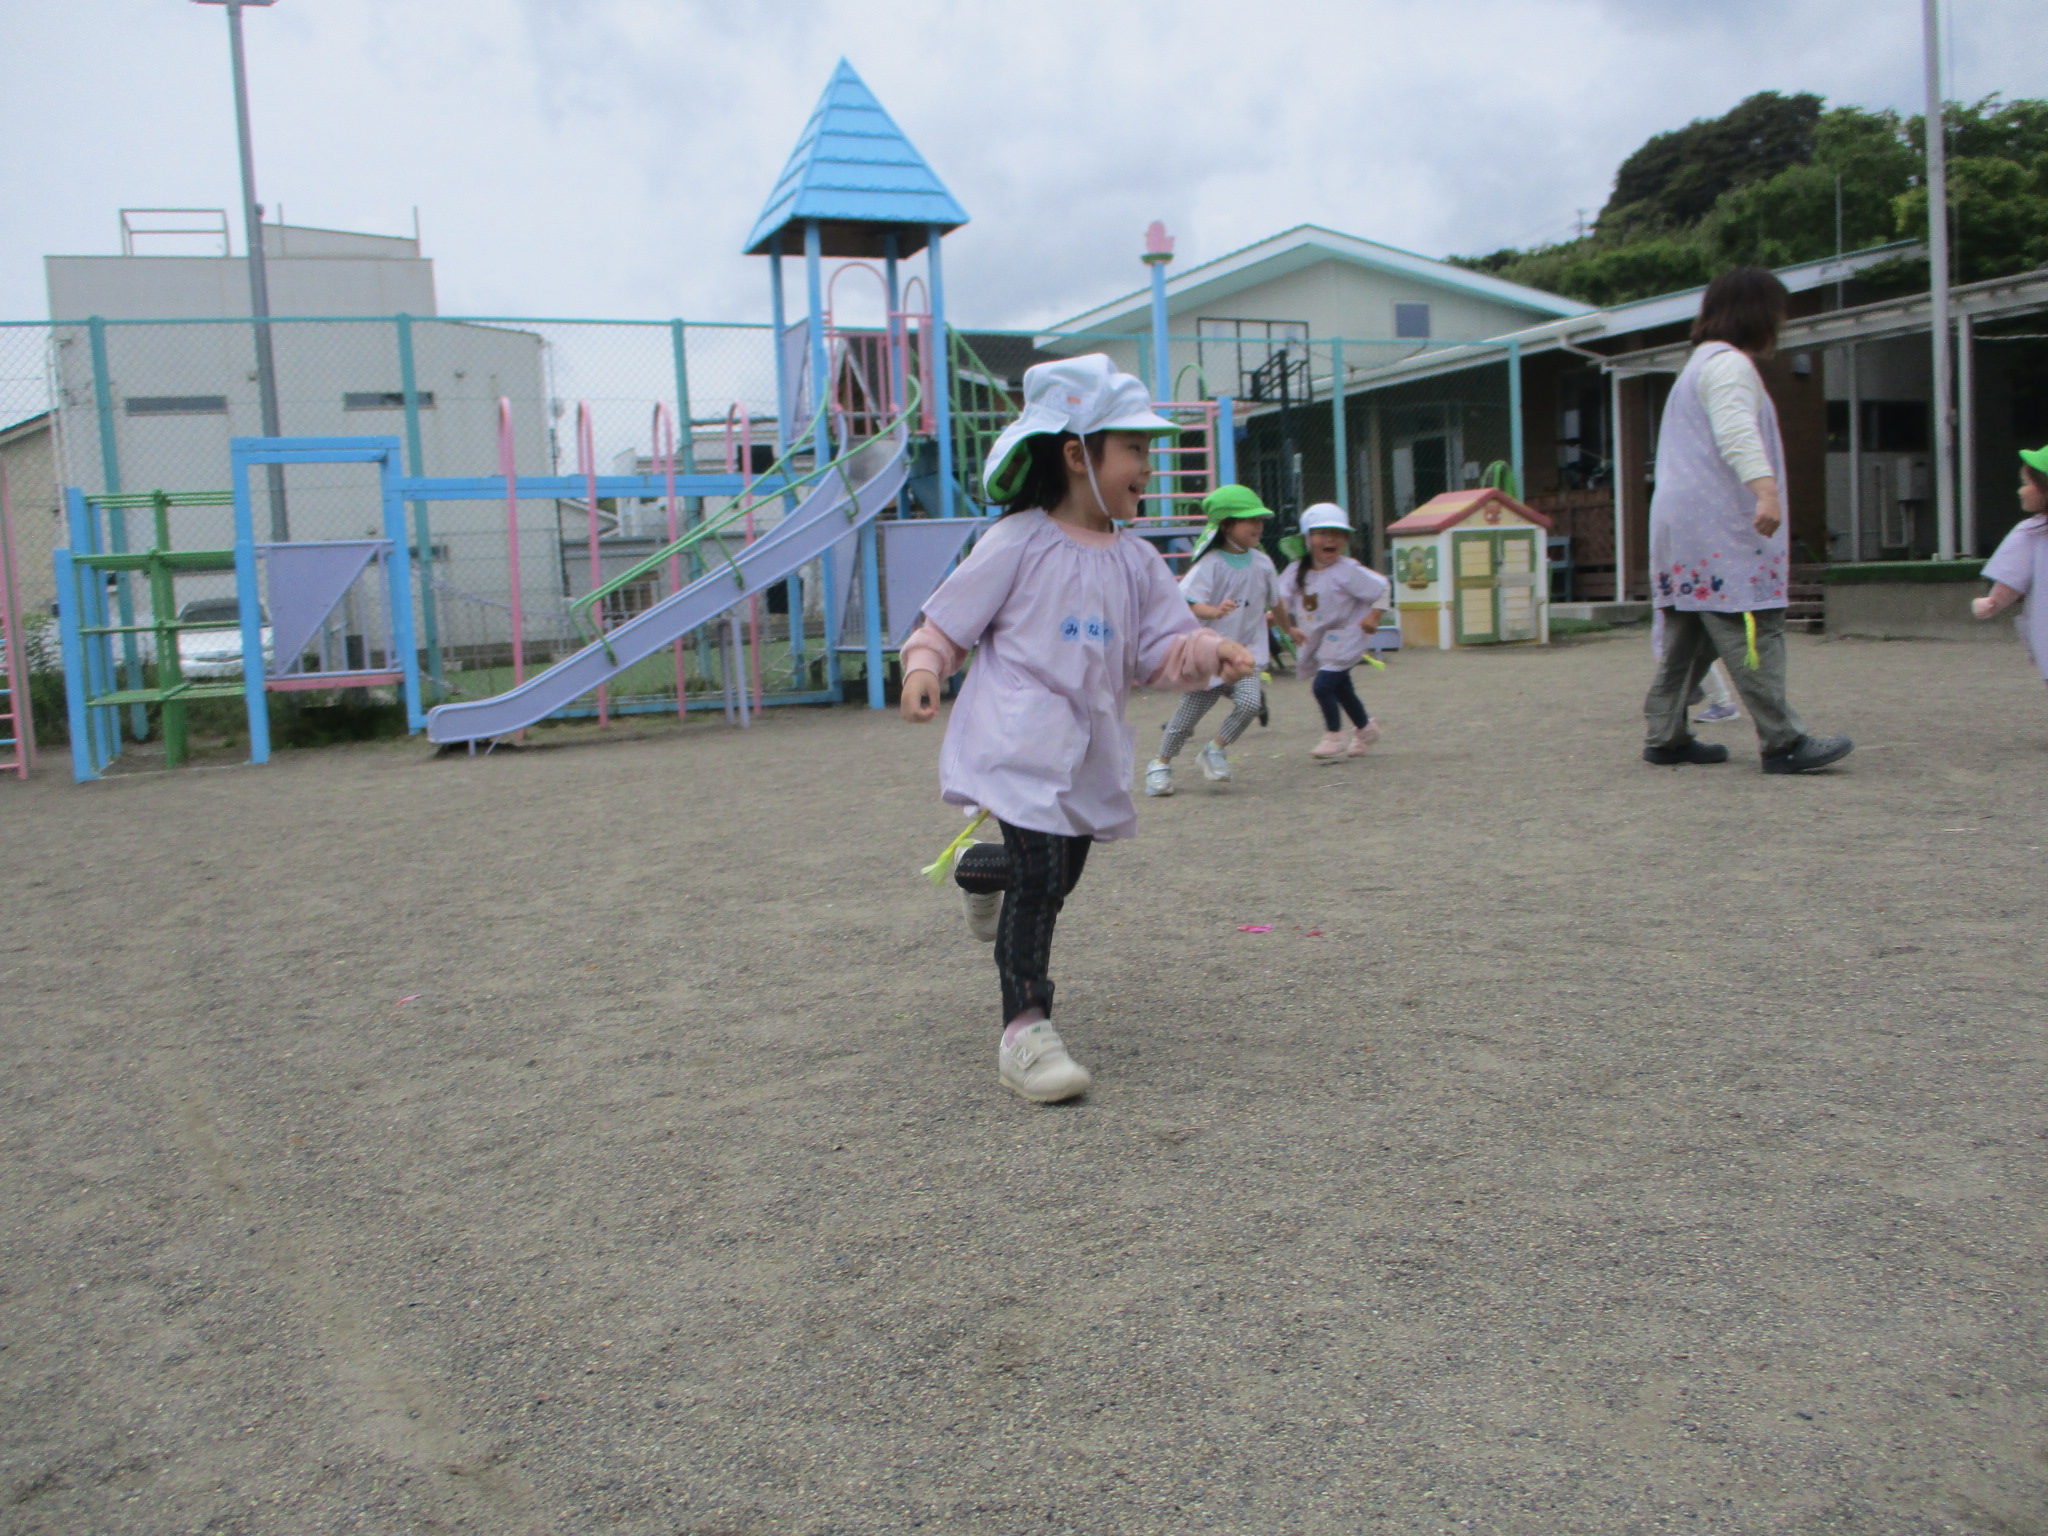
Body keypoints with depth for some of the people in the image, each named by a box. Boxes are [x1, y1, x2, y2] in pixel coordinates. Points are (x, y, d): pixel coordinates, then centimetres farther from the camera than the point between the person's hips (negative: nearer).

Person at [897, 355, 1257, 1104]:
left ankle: (981, 869, 53)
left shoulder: (1135, 560, 9)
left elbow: (1161, 649, 8)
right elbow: (947, 621, -1)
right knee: (1041, 872, -17)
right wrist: (922, 668, -19)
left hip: (1091, 746, 7)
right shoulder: (1019, 542, -6)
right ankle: (1025, 1029, -9)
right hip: (1020, 739, -6)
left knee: (1060, 869, 18)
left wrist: (1208, 652, -11)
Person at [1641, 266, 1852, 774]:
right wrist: (1767, 489, -37)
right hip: (1720, 526, -11)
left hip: (1681, 522, 11)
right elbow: (1738, 434, -24)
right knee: (1752, 631, -13)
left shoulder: (1699, 364, 27)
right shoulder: (1730, 363, -6)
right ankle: (1783, 742, -14)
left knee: (1688, 635, 11)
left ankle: (1664, 736, 12)